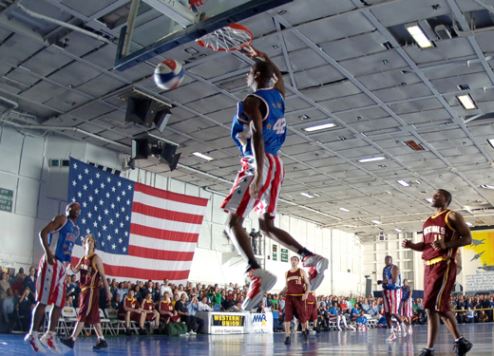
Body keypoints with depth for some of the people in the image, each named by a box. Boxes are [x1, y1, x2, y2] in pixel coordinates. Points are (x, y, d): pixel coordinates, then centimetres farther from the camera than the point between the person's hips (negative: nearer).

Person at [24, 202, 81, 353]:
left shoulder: (76, 229, 21)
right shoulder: (61, 219, -3)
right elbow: (43, 233, -14)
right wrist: (48, 252, -25)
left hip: (62, 265, 8)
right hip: (51, 263, -8)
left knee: (59, 303, 7)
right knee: (43, 300, -7)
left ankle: (50, 336, 14)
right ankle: (33, 334, 0)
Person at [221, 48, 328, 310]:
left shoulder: (252, 101, -8)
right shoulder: (278, 95, 14)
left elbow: (257, 136, -22)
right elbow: (278, 77, 39)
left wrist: (258, 173, -29)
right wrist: (264, 57, 49)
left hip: (260, 164, -8)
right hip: (275, 164, 8)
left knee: (233, 223, -10)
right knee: (266, 225, 16)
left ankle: (257, 273, -28)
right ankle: (310, 258, 6)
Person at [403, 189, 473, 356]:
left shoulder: (452, 216, -1)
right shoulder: (428, 221, 20)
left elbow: (467, 238, -8)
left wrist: (447, 245, -22)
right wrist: (412, 245, 3)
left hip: (444, 265, -8)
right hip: (429, 266, 8)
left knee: (438, 305, -15)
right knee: (430, 308, 6)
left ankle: (460, 341, 1)